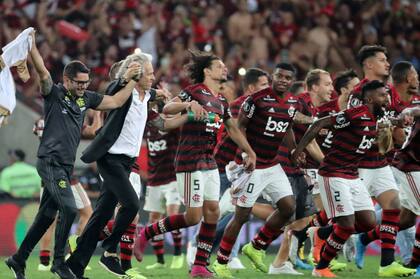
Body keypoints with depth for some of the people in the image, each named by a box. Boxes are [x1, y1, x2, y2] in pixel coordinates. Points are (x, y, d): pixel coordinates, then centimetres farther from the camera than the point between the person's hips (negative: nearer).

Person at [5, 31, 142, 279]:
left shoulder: (86, 98, 11)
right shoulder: (54, 93, -7)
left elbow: (115, 102, 15)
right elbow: (42, 71, -22)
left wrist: (132, 80, 7)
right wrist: (32, 46, -35)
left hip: (66, 165, 7)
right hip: (50, 162, -7)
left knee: (47, 216, 10)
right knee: (69, 210, -16)